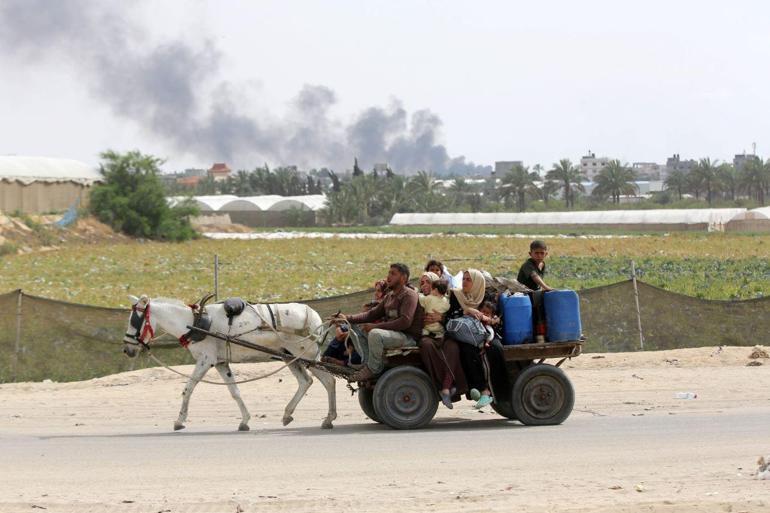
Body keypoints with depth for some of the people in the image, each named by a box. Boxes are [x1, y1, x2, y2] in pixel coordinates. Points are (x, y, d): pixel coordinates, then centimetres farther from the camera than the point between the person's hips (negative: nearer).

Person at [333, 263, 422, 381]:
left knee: (375, 334, -35)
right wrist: (348, 318, 1)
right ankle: (368, 362, -7)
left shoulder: (409, 295, -11)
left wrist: (375, 326, -23)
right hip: (391, 332, 10)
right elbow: (373, 313, 15)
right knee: (356, 328, 6)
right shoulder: (389, 296, 18)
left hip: (408, 337, -10)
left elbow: (405, 322, -23)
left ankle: (373, 369, -18)